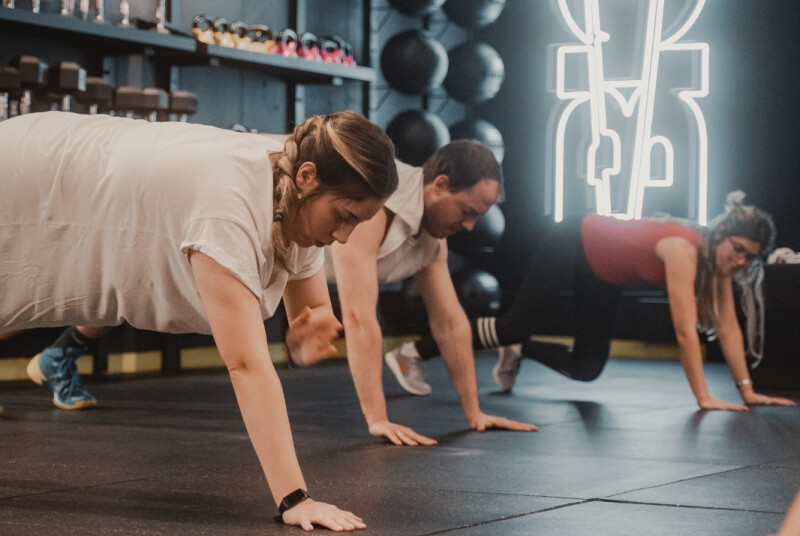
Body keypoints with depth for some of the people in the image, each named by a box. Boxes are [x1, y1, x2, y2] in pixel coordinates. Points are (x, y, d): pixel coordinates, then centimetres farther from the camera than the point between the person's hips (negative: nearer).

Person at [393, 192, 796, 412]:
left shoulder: (717, 261, -14)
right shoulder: (683, 250, -37)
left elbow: (728, 327, -11)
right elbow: (685, 330, -39)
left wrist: (747, 390, -14)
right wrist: (703, 398, -39)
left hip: (601, 273, 8)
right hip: (572, 246, -8)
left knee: (586, 368, 10)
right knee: (518, 324, -6)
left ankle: (518, 351, 36)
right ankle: (413, 352, 8)